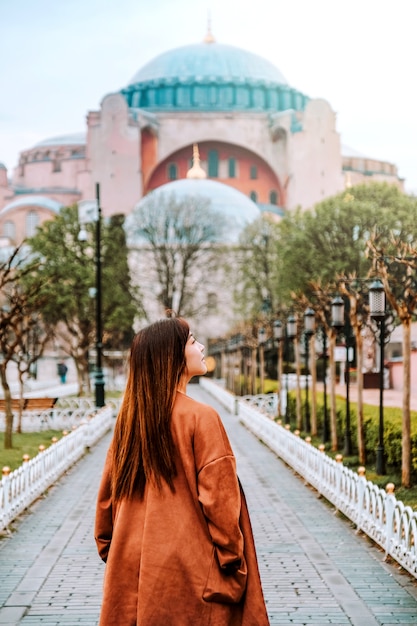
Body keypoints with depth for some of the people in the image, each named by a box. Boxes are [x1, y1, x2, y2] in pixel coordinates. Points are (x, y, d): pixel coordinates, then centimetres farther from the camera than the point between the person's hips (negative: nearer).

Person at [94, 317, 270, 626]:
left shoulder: (129, 417, 3)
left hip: (132, 565, 6)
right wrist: (234, 564, -7)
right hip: (189, 572, -6)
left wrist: (108, 548, 21)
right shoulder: (200, 417, -14)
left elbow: (107, 495, 10)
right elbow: (219, 500, -15)